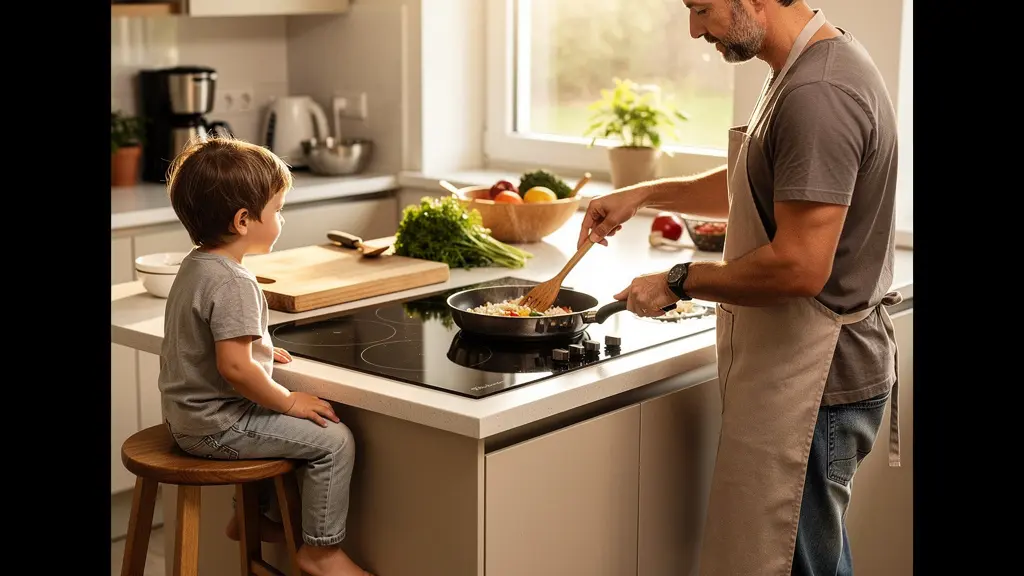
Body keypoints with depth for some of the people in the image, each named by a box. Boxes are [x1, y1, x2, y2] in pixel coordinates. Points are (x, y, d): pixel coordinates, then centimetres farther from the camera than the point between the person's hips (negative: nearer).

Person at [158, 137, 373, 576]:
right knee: (334, 440, -10)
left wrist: (260, 351, 16)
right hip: (217, 425, -11)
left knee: (275, 423, 33)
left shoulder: (194, 266, 7)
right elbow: (234, 367, -30)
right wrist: (289, 401, -18)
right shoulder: (233, 283, -25)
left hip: (187, 415, 11)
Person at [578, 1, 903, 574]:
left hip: (809, 381, -10)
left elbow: (800, 267, -28)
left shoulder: (818, 93, -24)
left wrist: (679, 282, -15)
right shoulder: (811, 66, 10)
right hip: (803, 372, 10)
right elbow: (753, 187, 25)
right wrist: (647, 194, 17)